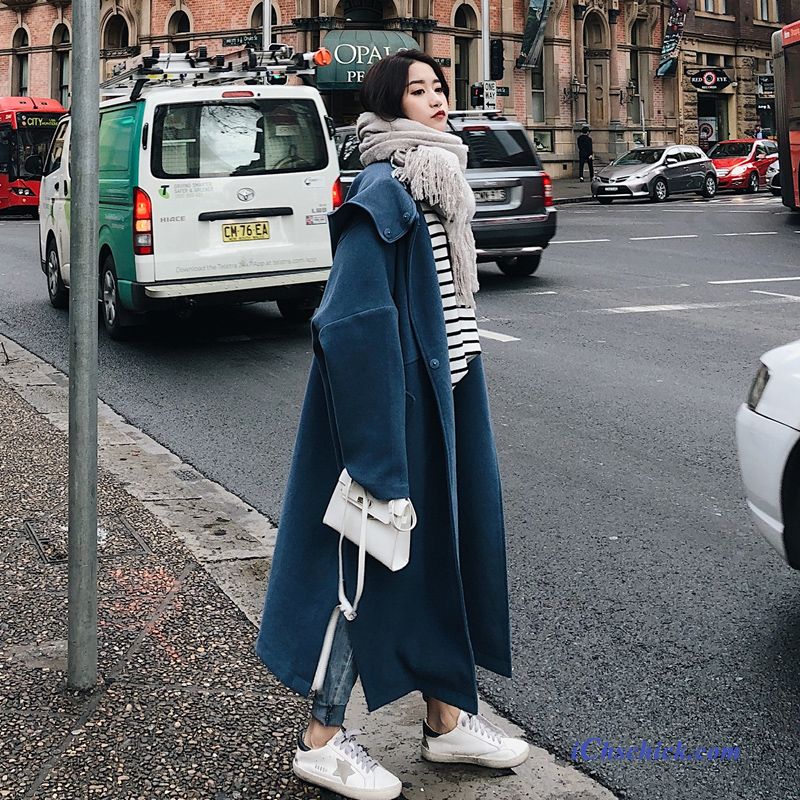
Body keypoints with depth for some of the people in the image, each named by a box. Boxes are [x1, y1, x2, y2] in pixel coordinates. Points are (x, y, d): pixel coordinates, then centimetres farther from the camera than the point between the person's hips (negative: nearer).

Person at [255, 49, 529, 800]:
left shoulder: (437, 181, 12)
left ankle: (448, 717, 29)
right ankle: (322, 739, 15)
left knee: (442, 548, 15)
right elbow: (354, 317, -22)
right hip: (393, 400, -9)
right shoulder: (382, 191, -17)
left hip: (444, 397, 9)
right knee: (372, 562, 0)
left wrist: (461, 396, 18)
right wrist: (380, 445, -24)